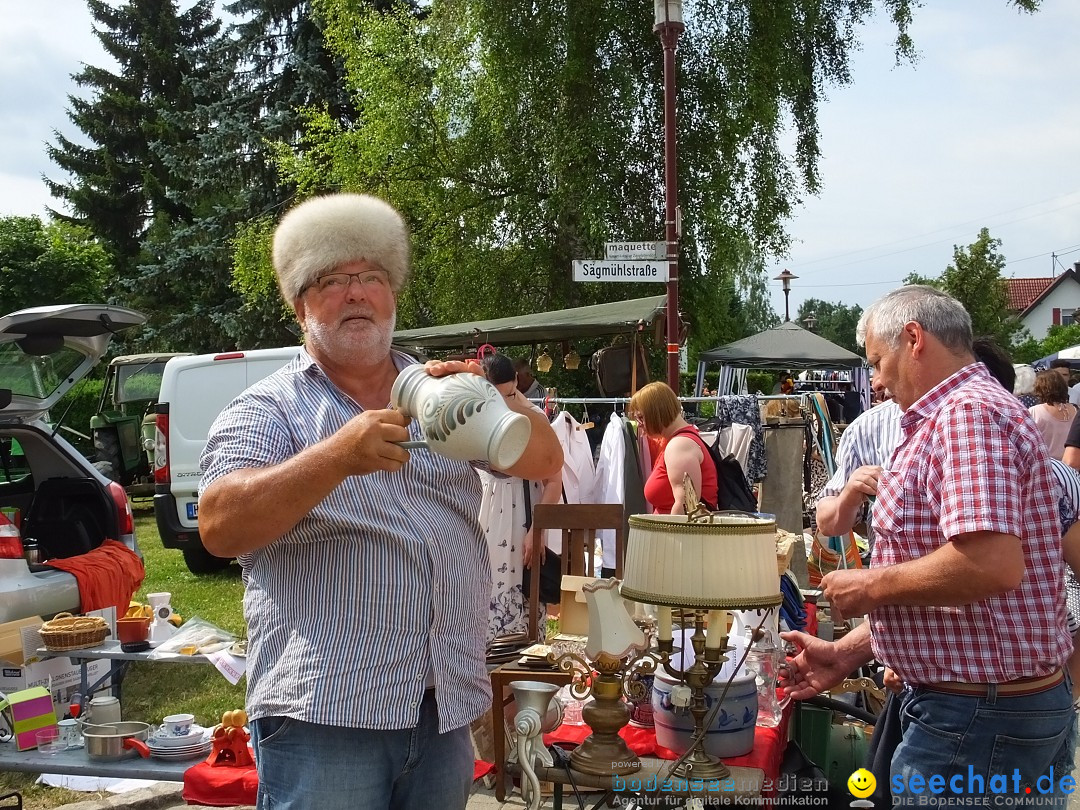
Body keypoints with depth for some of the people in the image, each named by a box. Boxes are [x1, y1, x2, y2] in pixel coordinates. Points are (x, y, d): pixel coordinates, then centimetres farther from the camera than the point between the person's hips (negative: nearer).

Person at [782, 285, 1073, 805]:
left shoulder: (969, 412, -18)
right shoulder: (946, 418, 17)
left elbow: (991, 563, -32)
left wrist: (869, 587, -18)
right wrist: (846, 653, 15)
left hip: (979, 719, -10)